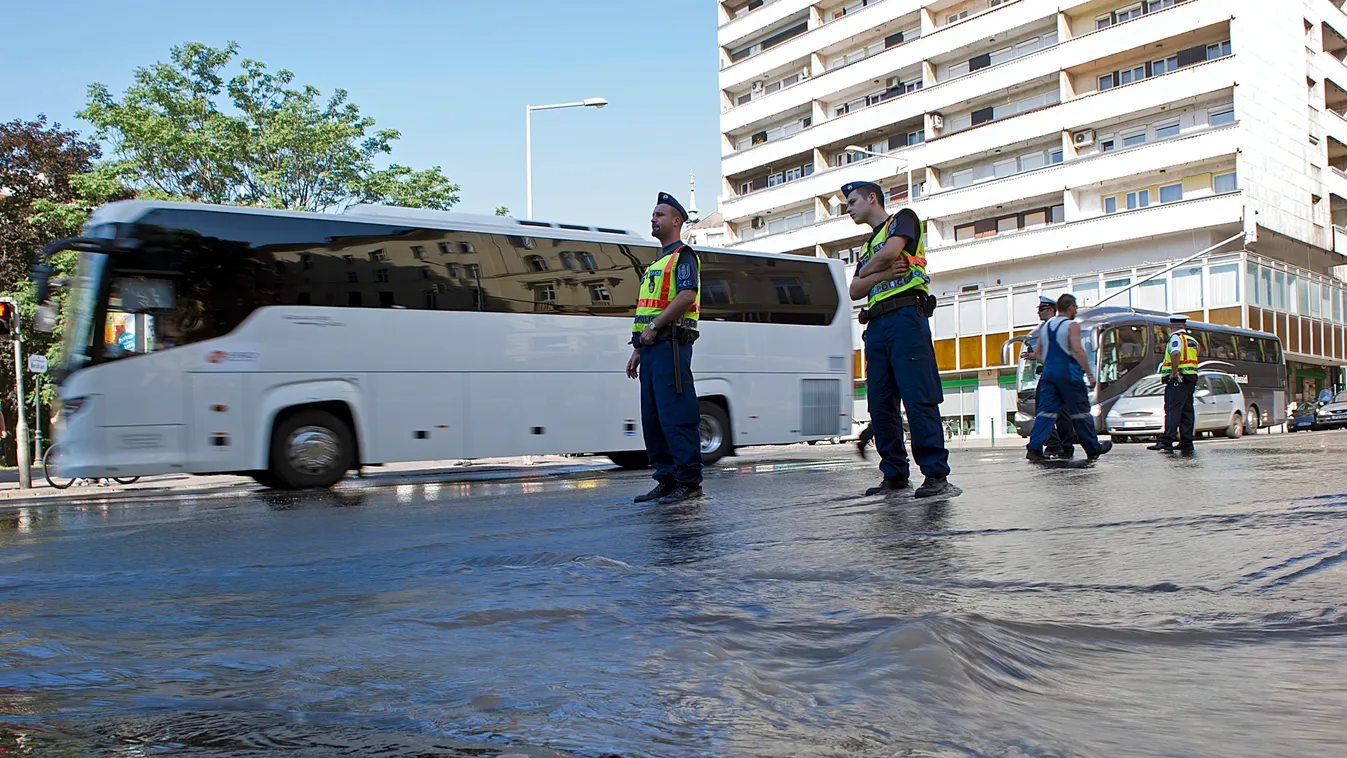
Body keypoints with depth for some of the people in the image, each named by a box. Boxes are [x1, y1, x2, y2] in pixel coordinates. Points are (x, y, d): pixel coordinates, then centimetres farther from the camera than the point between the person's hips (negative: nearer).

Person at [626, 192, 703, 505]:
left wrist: (654, 326, -19)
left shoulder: (683, 256, -2)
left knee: (676, 415, -11)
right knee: (652, 417, 8)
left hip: (670, 346, -10)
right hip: (652, 347, 10)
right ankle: (666, 479, 13)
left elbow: (687, 296, -18)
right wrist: (637, 350, 21)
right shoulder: (657, 262, 26)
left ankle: (689, 482, -8)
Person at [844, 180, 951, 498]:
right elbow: (855, 291, 15)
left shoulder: (903, 218, 10)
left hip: (906, 315, -8)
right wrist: (883, 274, -3)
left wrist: (865, 272, 9)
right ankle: (894, 474, 8)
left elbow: (890, 252, -10)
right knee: (881, 405, 2)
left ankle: (936, 472, -12)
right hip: (876, 325, 8)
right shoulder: (867, 247, 29)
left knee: (919, 398, -13)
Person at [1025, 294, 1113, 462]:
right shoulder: (1072, 325, -6)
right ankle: (1093, 449, 16)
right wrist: (1090, 375, -16)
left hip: (1048, 371, 6)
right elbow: (1077, 350, -17)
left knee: (1046, 410, 2)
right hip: (1068, 372, -5)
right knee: (1080, 411, 5)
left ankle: (1034, 448, -10)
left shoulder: (1045, 325, 14)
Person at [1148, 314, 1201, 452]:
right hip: (1191, 378, 8)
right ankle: (1186, 442, 10)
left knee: (1172, 409, -13)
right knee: (1187, 411, 10)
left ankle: (1166, 441, -21)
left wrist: (1174, 372, -21)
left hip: (1177, 379, -8)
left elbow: (1176, 353, -27)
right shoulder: (1192, 340, 19)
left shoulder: (1176, 338, -8)